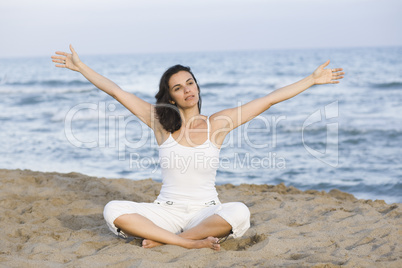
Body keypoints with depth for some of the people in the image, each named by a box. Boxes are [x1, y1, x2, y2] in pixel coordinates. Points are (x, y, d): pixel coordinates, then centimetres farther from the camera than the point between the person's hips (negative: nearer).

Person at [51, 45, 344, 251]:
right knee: (113, 210, -25)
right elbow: (117, 92, 2)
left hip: (206, 211, 0)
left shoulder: (217, 124, -1)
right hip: (167, 211, 1)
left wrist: (312, 80, -1)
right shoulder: (161, 121, 1)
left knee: (239, 213, -35)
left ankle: (162, 240, -20)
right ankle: (192, 242, -26)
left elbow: (269, 99, -2)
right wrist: (80, 67, 3)